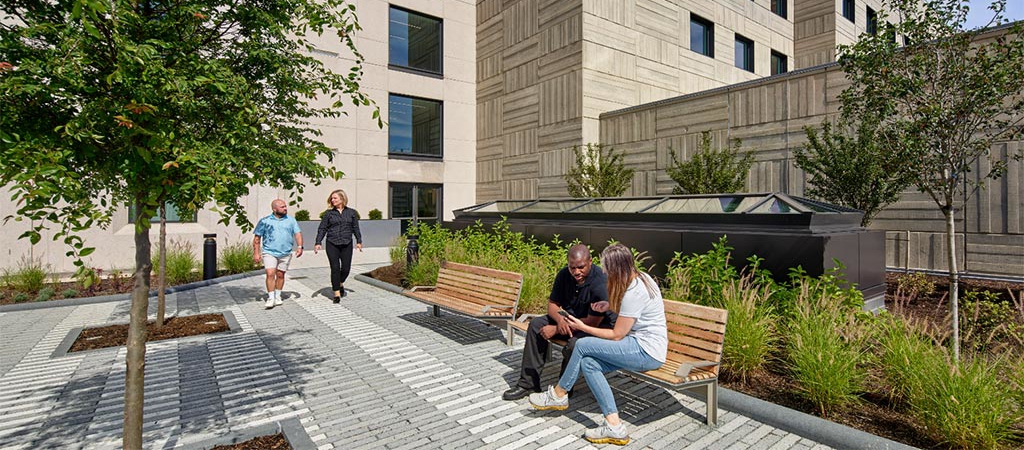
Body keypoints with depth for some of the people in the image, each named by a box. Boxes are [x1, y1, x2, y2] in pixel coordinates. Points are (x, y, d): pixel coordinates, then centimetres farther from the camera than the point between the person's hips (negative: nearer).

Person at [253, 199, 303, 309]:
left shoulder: (291, 220, 7)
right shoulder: (265, 221, 1)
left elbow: (298, 233, 4)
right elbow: (257, 238, 4)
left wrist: (300, 247, -11)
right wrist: (256, 253, -1)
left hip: (285, 253, 2)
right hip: (269, 252, -2)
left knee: (280, 275, 10)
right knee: (270, 274, -12)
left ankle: (278, 296, 23)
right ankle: (271, 298, -4)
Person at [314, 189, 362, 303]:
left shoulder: (351, 212, 7)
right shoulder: (328, 213, 4)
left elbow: (356, 228, 12)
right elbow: (322, 228, 4)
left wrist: (359, 241, 6)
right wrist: (318, 243, -4)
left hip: (347, 244, 1)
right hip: (332, 244, -1)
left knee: (346, 268, 1)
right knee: (335, 268, -3)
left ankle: (340, 283, 33)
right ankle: (337, 293, 7)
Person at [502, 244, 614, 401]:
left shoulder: (601, 283, -28)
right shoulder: (564, 275, -7)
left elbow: (593, 322, -27)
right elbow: (552, 303, 0)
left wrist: (556, 330, -23)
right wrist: (560, 319, -25)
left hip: (600, 325, -7)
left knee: (574, 344, -35)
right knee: (536, 324, -10)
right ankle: (528, 382, -6)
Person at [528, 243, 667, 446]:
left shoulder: (634, 293, -23)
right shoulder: (640, 277, 6)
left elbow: (616, 335, -17)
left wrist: (583, 327, -5)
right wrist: (609, 305, 6)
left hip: (647, 352, -10)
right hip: (646, 347, 10)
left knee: (583, 345, -16)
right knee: (588, 363, -7)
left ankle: (558, 395, 5)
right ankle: (614, 426, -7)